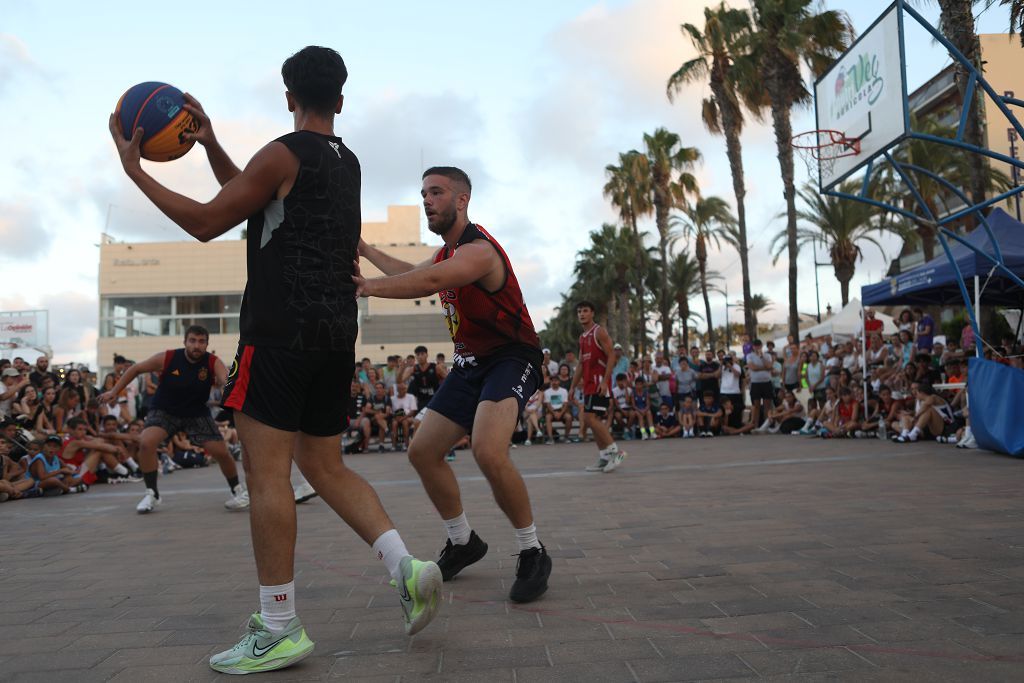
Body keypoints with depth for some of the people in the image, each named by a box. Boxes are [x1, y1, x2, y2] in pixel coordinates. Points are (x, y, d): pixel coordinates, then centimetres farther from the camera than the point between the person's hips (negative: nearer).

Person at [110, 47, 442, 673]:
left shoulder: (285, 154, -5)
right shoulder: (348, 162, 18)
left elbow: (205, 223, -1)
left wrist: (134, 169, 9)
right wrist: (211, 145, 26)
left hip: (280, 329, -8)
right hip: (337, 332, 8)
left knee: (266, 473, -4)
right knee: (326, 466, 15)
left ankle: (279, 631, 1)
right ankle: (407, 567, 3)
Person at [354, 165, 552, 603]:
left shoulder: (479, 250, -20)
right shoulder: (447, 252, 12)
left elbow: (430, 281, -40)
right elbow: (411, 273, 34)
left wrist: (368, 286, -48)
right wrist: (364, 249, 38)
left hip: (510, 361, -10)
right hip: (470, 364, 10)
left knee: (488, 452, -31)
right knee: (423, 452, 6)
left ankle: (532, 554, -10)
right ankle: (463, 542, 24)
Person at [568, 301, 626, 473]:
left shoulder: (600, 332, -7)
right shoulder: (582, 337, 18)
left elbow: (611, 357, -14)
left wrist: (604, 381, -23)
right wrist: (573, 386, 16)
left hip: (600, 382, -9)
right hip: (588, 383, 9)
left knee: (590, 418, -16)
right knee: (593, 420, 7)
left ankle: (615, 451, -9)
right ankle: (604, 458, 12)